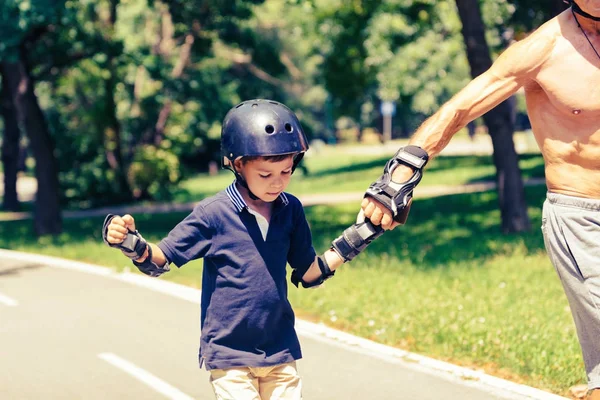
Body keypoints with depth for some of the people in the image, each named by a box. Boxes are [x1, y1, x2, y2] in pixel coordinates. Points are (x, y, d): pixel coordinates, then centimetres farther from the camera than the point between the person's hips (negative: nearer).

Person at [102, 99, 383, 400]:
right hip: (229, 354, -4)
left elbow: (309, 273, 9)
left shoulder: (290, 210, 0)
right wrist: (132, 245, -27)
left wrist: (355, 239, 3)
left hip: (281, 351, 4)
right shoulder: (213, 214, -12)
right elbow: (159, 260, -7)